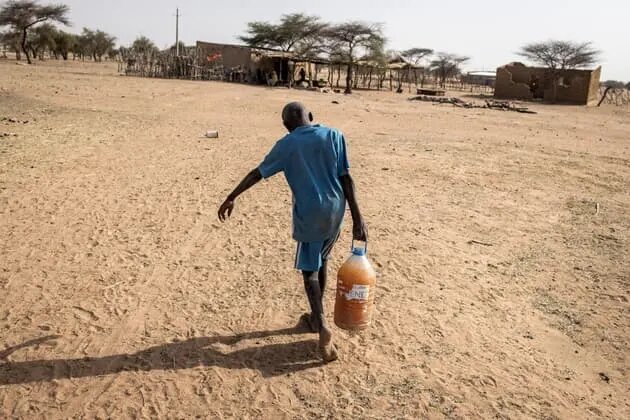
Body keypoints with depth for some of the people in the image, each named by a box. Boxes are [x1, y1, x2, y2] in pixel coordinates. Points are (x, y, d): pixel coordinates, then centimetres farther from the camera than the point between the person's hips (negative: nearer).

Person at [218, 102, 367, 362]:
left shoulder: (286, 145, -3)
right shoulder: (334, 136, 2)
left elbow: (257, 174, 1)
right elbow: (346, 179, -3)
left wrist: (231, 198, 11)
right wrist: (357, 219, -3)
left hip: (308, 214, -3)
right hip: (334, 211, 4)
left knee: (309, 269, 6)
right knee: (321, 261, 21)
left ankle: (323, 326, -10)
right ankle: (316, 317, 33)